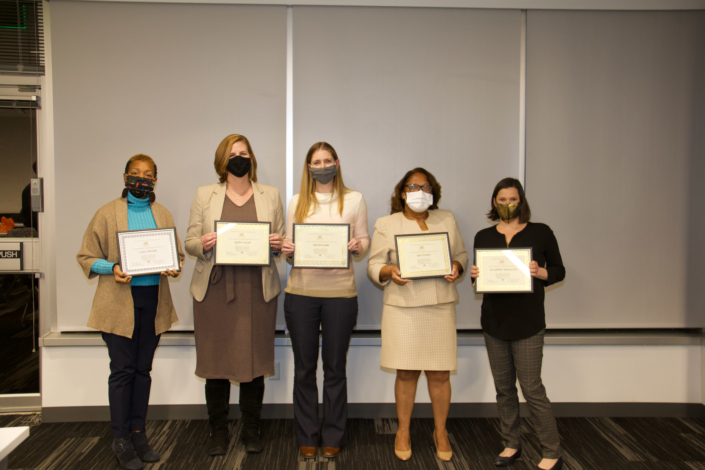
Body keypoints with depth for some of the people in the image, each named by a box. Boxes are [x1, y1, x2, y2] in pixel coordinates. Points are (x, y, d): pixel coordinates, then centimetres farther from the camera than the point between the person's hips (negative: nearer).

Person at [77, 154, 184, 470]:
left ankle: (138, 432, 23)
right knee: (123, 370, -1)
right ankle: (120, 440, 12)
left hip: (153, 300, 4)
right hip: (120, 302, -3)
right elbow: (86, 257, 1)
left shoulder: (164, 215, 11)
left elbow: (178, 254, 15)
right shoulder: (107, 214, 1)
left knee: (143, 369, 11)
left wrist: (174, 268, -7)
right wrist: (112, 268, -16)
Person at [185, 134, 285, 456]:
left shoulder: (270, 195, 12)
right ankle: (218, 432, 21)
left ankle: (251, 430, 21)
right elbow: (190, 242, 8)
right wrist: (203, 245, -14)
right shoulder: (205, 195, 10)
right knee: (216, 362, 4)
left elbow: (281, 242, 12)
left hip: (258, 291, 0)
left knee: (254, 361, 3)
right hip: (215, 290, 0)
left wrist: (277, 245, -11)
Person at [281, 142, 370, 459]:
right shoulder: (297, 202, 10)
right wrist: (287, 250, -10)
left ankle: (333, 437, 23)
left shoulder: (354, 200, 6)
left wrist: (358, 247, -16)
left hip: (340, 293, -1)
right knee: (304, 367, 9)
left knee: (335, 367, 7)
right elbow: (288, 244, 11)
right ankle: (307, 437, 23)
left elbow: (364, 245, 6)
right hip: (300, 292, 2)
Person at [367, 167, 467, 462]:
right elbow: (374, 266, 4)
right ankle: (403, 432, 24)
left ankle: (440, 432, 26)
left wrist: (457, 267, -4)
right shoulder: (386, 225, 5)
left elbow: (461, 254, 17)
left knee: (440, 373, 6)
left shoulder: (447, 220, 12)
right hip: (403, 308, -2)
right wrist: (389, 272, -16)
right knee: (406, 373, 5)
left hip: (441, 307, 2)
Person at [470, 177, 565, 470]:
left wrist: (539, 272, -17)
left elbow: (559, 271, 3)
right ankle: (511, 444, 27)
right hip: (494, 321, 4)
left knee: (532, 388, -2)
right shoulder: (483, 237, 8)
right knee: (504, 387, 12)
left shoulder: (540, 232, -1)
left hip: (527, 323, -3)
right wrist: (474, 276, -9)